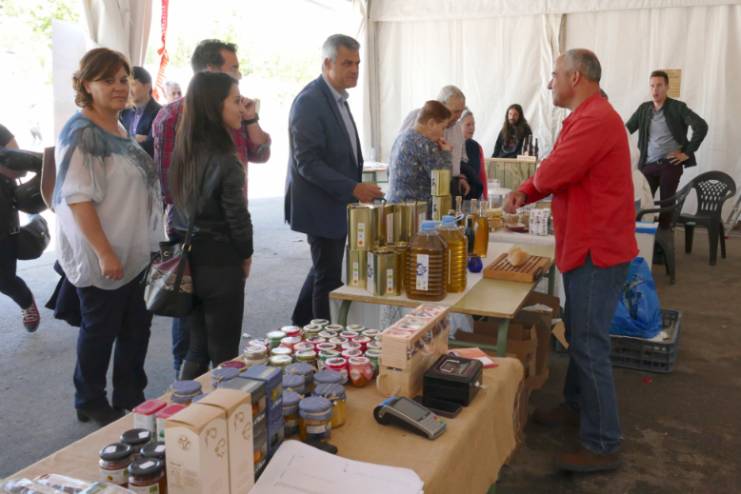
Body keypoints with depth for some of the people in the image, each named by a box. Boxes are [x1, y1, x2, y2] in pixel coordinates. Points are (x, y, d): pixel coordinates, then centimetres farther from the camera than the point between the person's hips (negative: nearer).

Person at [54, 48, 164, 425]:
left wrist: (148, 241, 20)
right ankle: (91, 403, 27)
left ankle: (130, 399, 31)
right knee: (100, 330, 7)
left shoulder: (118, 128, 10)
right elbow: (77, 197, -22)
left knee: (137, 326, 15)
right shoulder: (82, 133, -16)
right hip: (101, 256, -8)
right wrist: (104, 253, -24)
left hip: (135, 252, 8)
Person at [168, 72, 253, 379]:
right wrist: (246, 255, 3)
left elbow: (179, 205, 7)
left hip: (186, 260, 7)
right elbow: (237, 217, -15)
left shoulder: (182, 152, 4)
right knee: (224, 355, 6)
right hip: (219, 264, -7)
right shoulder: (224, 161, -19)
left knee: (195, 351, 18)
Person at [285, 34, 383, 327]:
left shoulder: (337, 98, 11)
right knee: (329, 279, 1)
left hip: (337, 202, 10)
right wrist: (353, 189, -26)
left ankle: (300, 327, 36)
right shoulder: (309, 101, -18)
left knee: (323, 271, 21)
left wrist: (357, 189, 9)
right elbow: (307, 163, -23)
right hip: (321, 206, -9)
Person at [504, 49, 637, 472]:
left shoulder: (597, 118, -20)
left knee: (590, 344, -6)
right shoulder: (587, 116, 17)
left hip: (598, 248, -11)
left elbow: (553, 172, -25)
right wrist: (525, 194, 0)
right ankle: (577, 405, 36)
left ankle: (603, 446, 3)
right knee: (580, 335, 20)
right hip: (586, 244, 11)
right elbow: (562, 171, 17)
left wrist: (531, 185, -1)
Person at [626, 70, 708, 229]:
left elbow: (701, 126, -10)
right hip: (648, 164, 3)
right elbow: (626, 129, 13)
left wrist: (687, 152, -11)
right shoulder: (644, 108, 10)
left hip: (670, 164, -3)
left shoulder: (678, 107, -2)